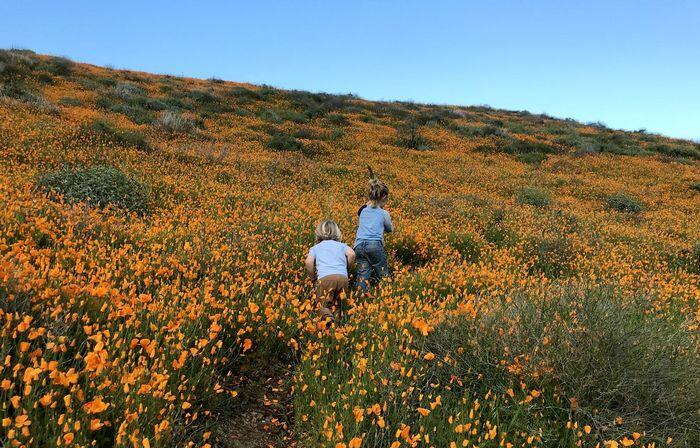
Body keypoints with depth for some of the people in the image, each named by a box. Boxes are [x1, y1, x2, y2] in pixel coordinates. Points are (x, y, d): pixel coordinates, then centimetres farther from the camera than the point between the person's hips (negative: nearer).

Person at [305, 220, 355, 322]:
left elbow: (308, 262, 5)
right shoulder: (341, 245, 26)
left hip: (324, 278, -1)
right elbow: (351, 254, 6)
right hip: (342, 277, 2)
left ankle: (327, 315, -34)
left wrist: (313, 278, 19)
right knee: (339, 304, 16)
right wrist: (347, 268, 21)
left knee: (324, 305, -1)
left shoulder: (315, 247, 24)